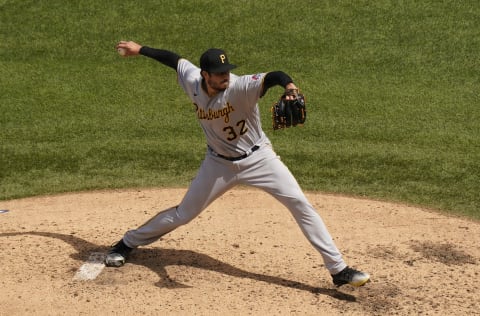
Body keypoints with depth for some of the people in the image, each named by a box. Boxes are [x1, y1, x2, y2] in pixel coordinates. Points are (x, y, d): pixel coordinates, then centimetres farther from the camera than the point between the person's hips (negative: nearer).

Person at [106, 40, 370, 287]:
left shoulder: (240, 86, -27)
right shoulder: (192, 81, -14)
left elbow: (274, 76, -45)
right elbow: (174, 59, 6)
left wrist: (290, 88, -67)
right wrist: (140, 49, 13)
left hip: (258, 157, -2)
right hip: (220, 163, 3)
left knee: (300, 203, -14)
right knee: (183, 214, 9)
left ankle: (338, 269, -6)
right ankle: (127, 244, 31)